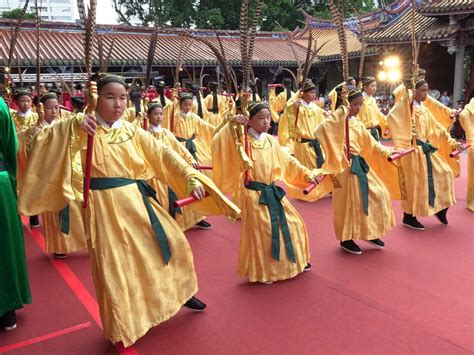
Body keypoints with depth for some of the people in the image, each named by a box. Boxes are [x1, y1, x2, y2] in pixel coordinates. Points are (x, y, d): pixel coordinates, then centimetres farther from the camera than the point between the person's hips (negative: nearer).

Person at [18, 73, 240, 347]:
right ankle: (123, 328, 29)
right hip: (106, 207, -4)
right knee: (115, 267, 5)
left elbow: (163, 155, 1)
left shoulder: (131, 131, 4)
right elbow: (46, 141, -19)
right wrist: (75, 127, -36)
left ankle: (180, 292, 38)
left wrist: (191, 178, -10)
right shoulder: (85, 129, -6)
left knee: (173, 243, 10)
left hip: (138, 201, 4)